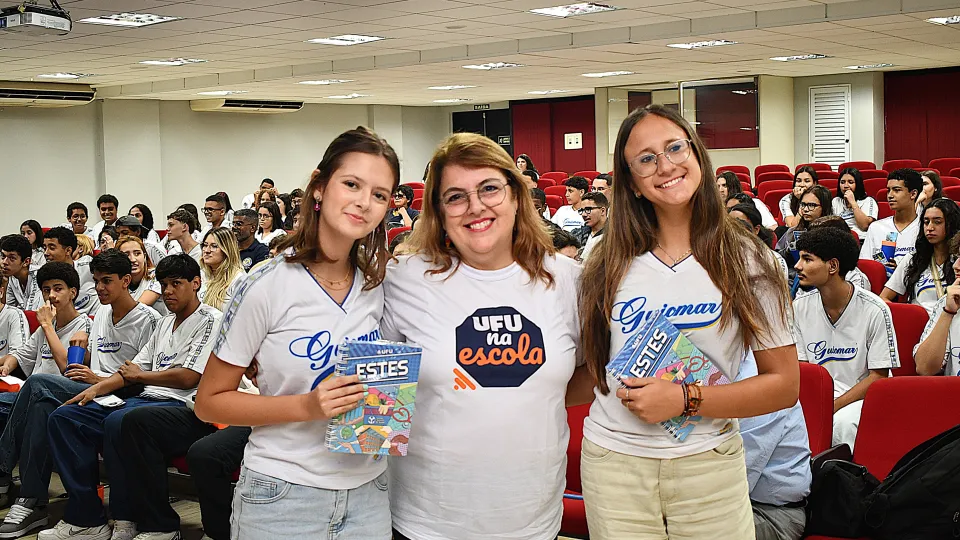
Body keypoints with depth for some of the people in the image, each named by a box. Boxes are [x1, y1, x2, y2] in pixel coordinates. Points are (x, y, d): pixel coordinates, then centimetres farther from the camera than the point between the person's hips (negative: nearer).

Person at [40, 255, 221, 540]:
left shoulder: (210, 320, -3)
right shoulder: (164, 323, 25)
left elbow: (188, 377, -12)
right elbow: (135, 368, 23)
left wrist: (138, 376, 2)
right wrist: (95, 389, 6)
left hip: (180, 404, -9)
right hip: (146, 399, 9)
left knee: (118, 421, -37)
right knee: (63, 417, -5)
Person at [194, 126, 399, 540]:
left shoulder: (380, 286, 0)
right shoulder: (268, 286, -14)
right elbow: (210, 402, -10)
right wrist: (305, 406, -22)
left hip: (368, 492, 5)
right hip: (283, 494, -4)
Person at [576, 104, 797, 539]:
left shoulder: (746, 262, -3)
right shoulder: (608, 265, 2)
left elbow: (785, 385, -5)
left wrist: (685, 399, -15)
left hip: (708, 467, -1)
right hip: (613, 463, 2)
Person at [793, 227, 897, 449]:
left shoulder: (874, 310, -11)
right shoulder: (800, 306, 2)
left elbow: (878, 376, -8)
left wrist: (833, 406, -19)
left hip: (861, 397, -3)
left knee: (842, 422, -35)